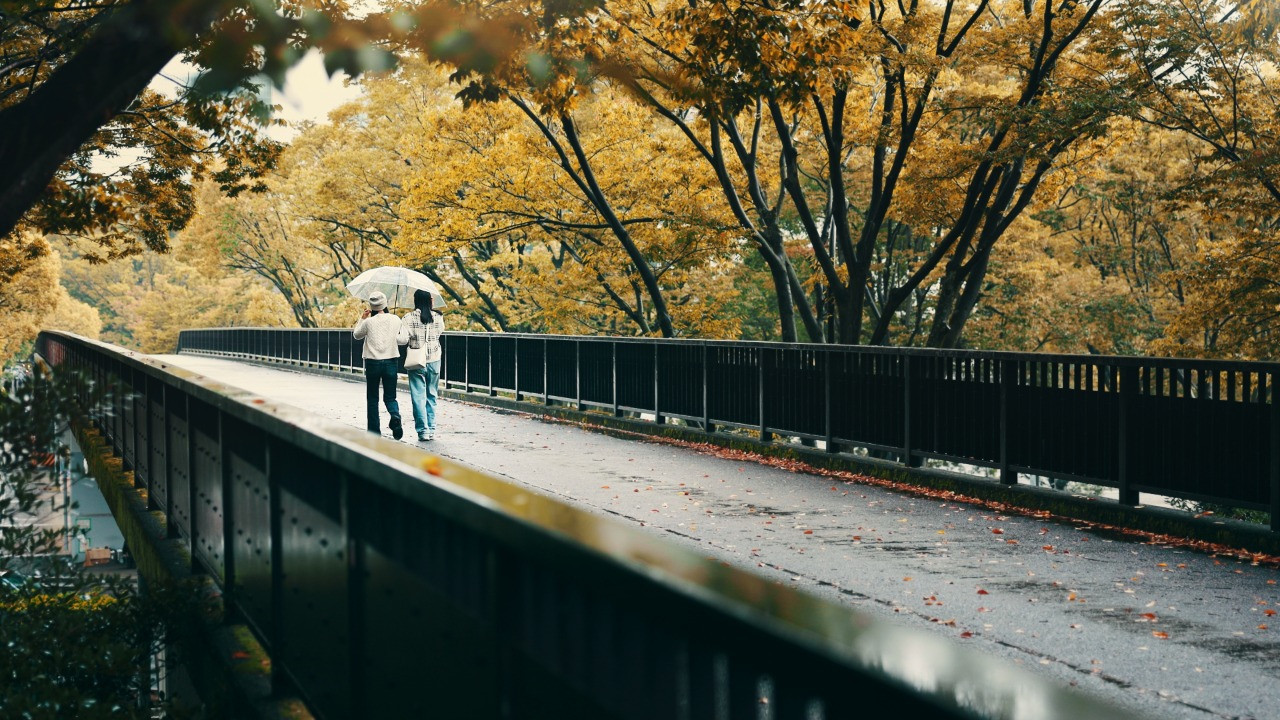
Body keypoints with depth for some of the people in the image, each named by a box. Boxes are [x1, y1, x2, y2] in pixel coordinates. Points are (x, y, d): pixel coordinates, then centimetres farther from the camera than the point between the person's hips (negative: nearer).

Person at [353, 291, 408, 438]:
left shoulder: (369, 322, -8)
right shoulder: (395, 320, -2)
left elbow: (356, 335, 9)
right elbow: (404, 339, 1)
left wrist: (362, 318, 16)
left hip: (373, 363, -1)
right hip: (391, 362, 2)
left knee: (372, 398, 11)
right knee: (390, 397, 10)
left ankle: (374, 430, 10)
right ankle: (395, 416, -20)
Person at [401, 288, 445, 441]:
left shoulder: (409, 318, -10)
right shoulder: (438, 317, -1)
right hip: (434, 361, 3)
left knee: (418, 397, 2)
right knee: (431, 397, 12)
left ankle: (423, 430, -3)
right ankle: (432, 430, 12)